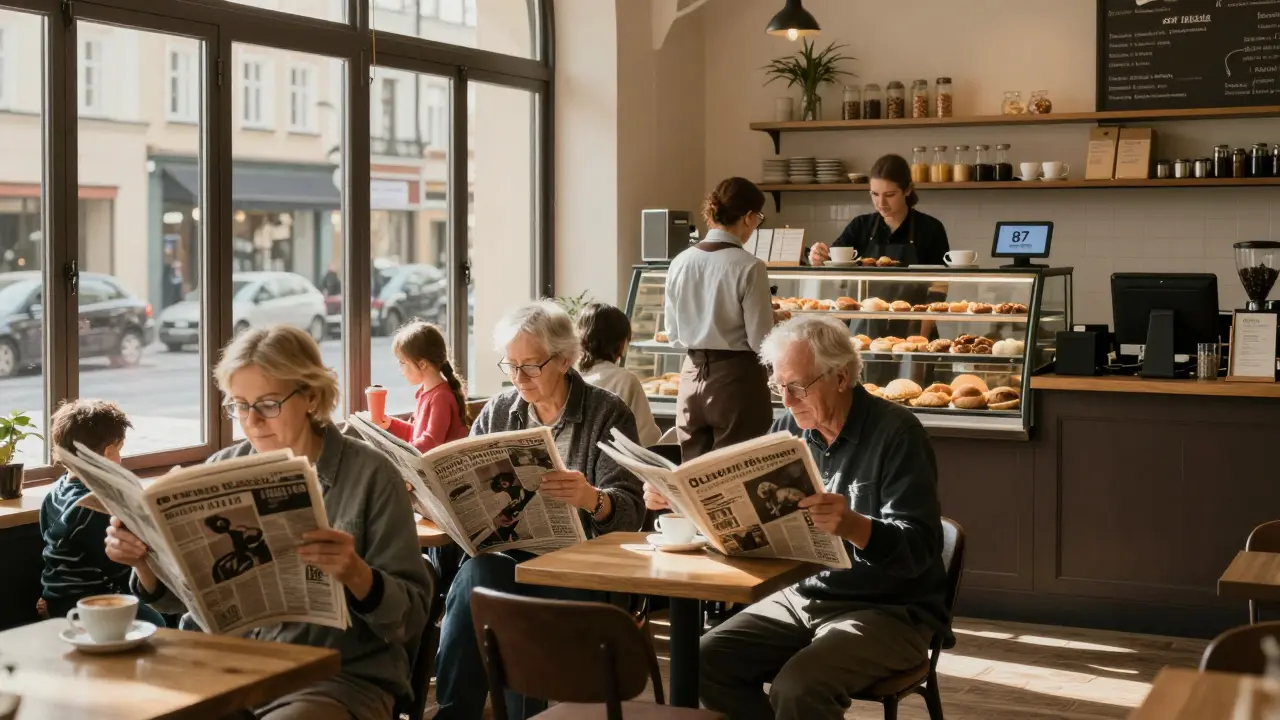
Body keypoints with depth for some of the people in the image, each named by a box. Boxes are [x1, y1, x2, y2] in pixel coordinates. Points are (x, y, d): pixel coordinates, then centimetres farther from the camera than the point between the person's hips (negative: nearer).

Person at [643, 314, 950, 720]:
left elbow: (918, 549, -21)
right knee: (708, 661, -14)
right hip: (803, 598, 7)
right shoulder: (791, 429, 5)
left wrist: (854, 527, -41)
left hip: (890, 611, -6)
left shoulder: (895, 433, -13)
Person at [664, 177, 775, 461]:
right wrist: (775, 317, 7)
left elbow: (674, 335, 8)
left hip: (692, 376, 5)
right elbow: (761, 341, -11)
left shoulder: (680, 263, 1)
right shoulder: (748, 267, -14)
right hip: (736, 378, -5)